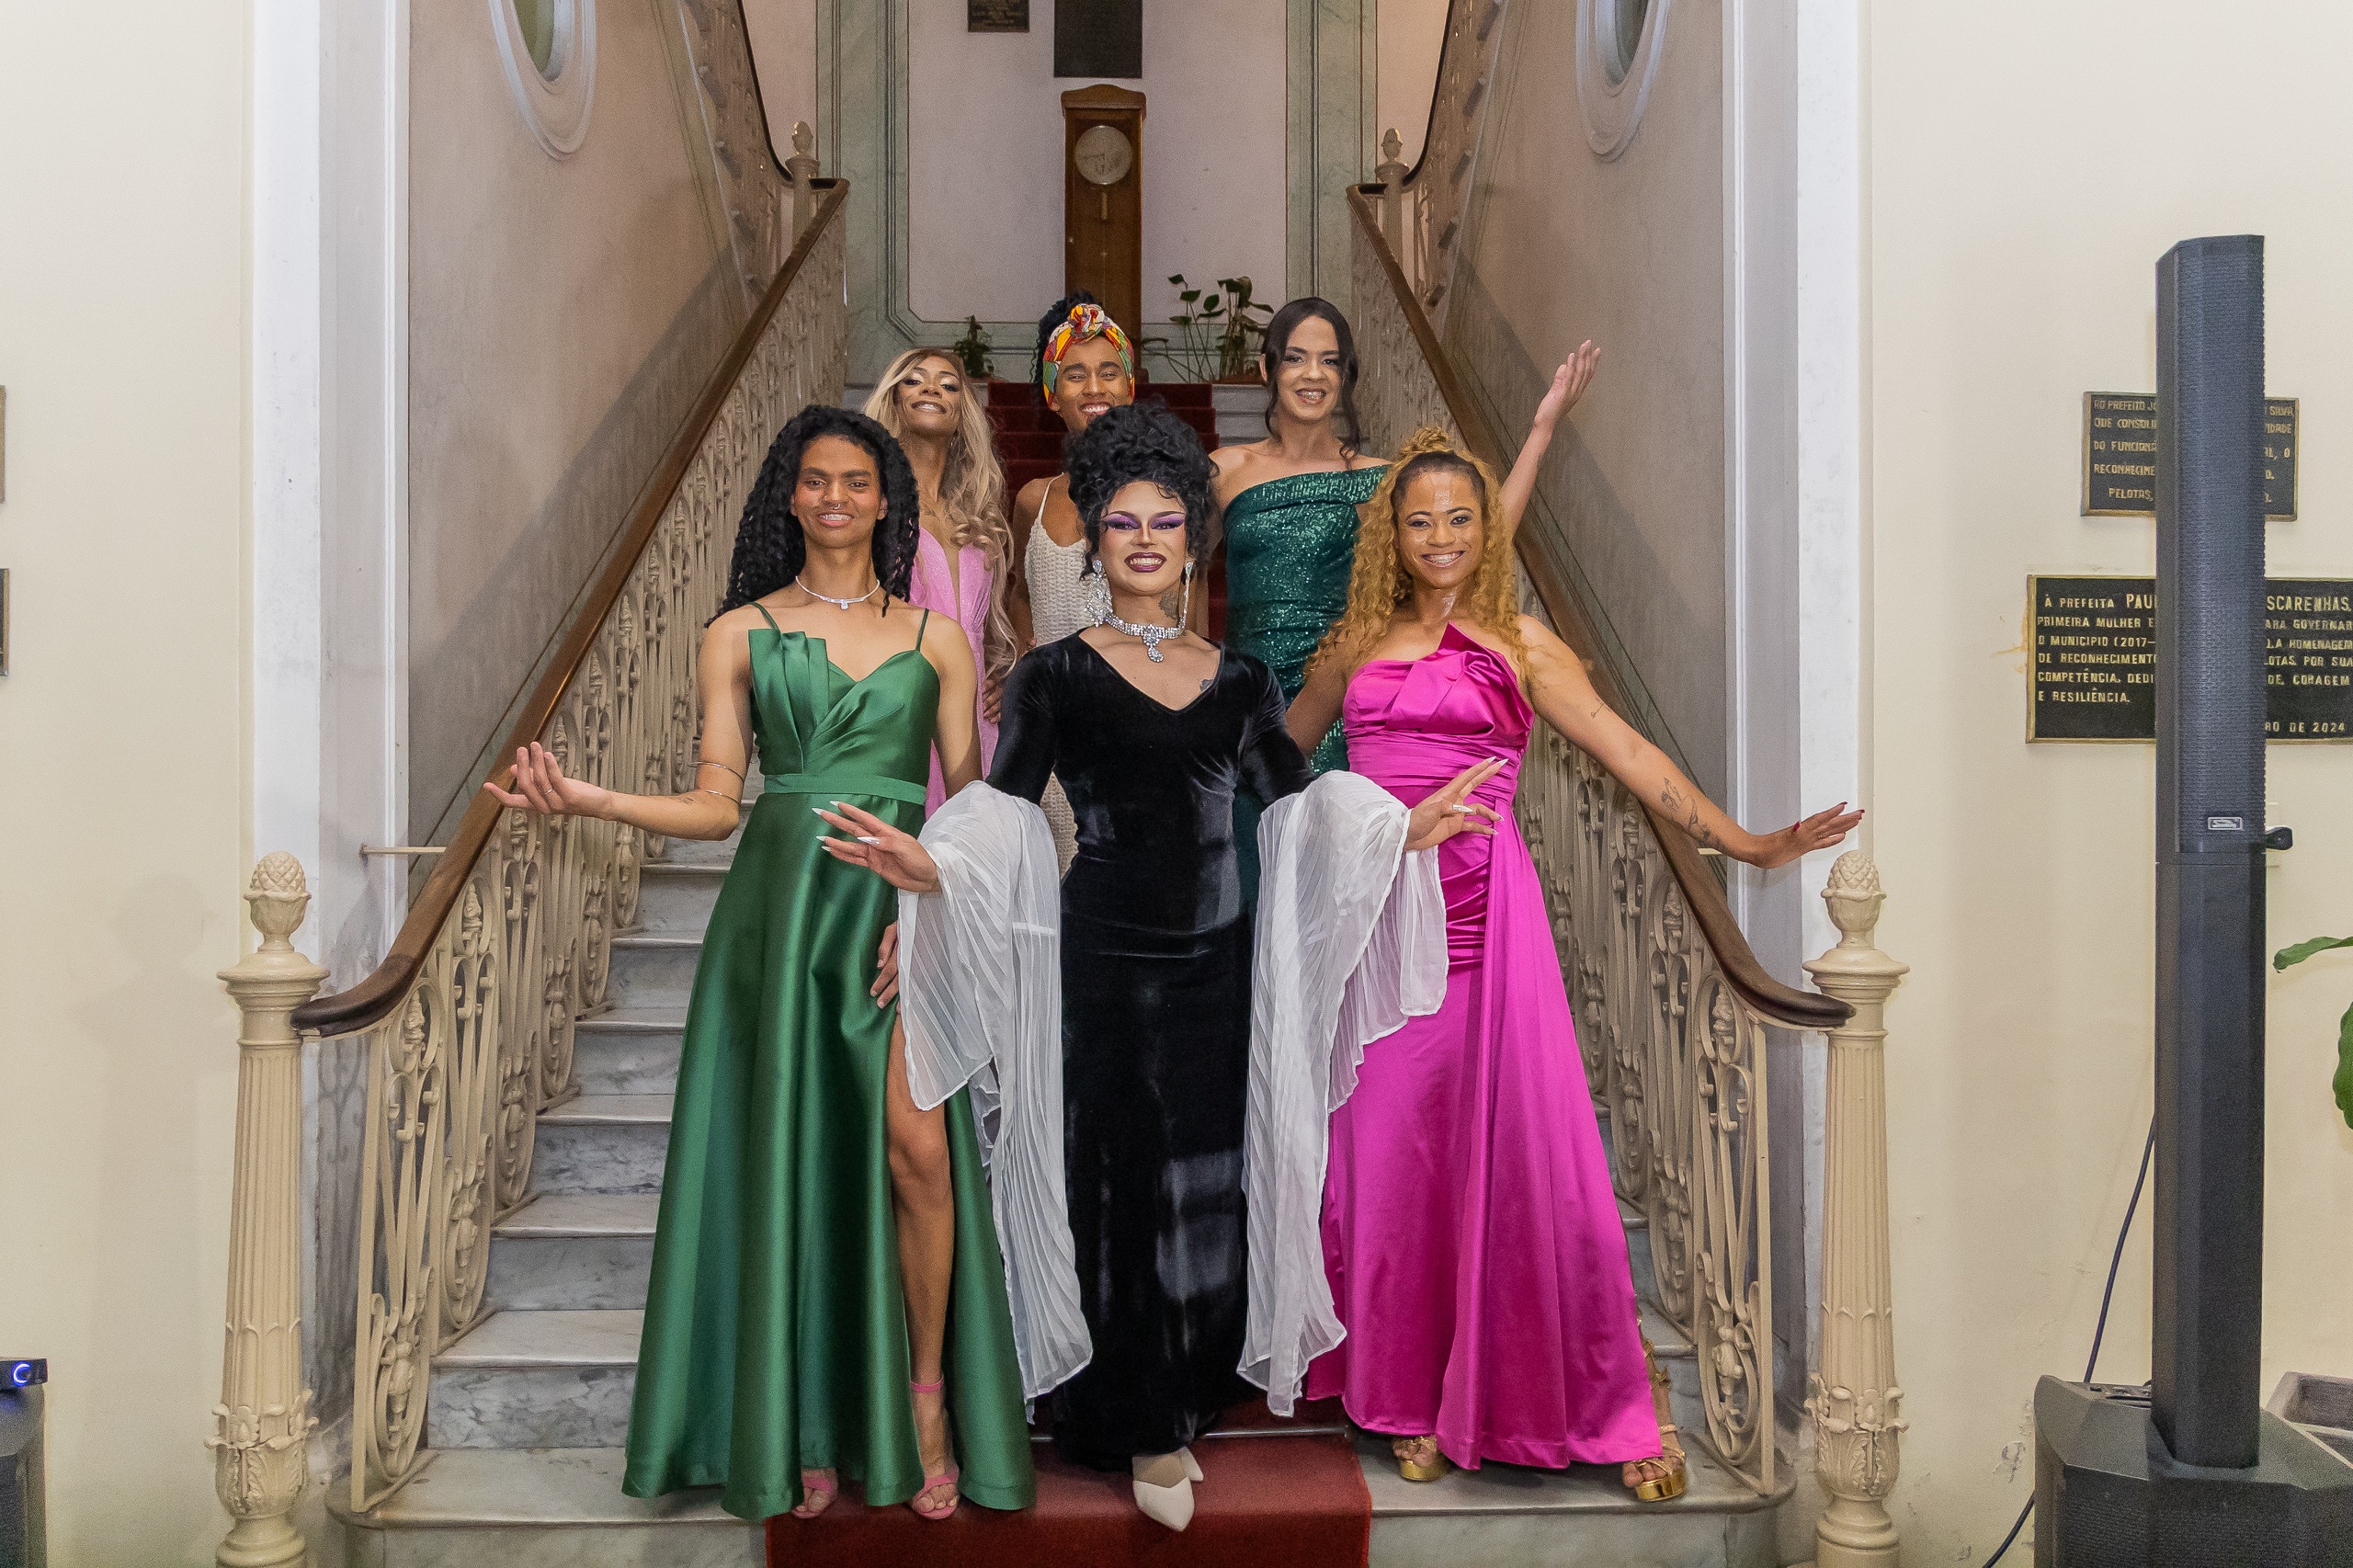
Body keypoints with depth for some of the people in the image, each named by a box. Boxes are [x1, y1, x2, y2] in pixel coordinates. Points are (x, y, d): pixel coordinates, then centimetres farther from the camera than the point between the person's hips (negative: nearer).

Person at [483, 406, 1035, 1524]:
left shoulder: (935, 639, 12)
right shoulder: (740, 634, 11)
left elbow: (971, 801, 8)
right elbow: (716, 804, 5)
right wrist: (590, 801, -10)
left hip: (901, 910, 0)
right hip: (778, 898, 0)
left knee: (914, 1145, -15)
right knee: (789, 1154, 1)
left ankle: (925, 1398, 4)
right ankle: (807, 1420, 14)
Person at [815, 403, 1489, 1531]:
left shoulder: (1239, 680, 11)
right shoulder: (1056, 674, 0)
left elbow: (1303, 806, 10)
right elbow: (1003, 811, -8)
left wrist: (1406, 831, 1)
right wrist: (930, 865, -25)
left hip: (1212, 962, 4)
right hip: (1103, 961, -3)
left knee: (1211, 1180, 7)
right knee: (1120, 1182, 0)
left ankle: (1175, 1409, 25)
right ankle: (1142, 1433, 15)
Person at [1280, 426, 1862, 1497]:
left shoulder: (1515, 643, 5)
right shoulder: (1357, 644, 13)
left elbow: (1624, 750, 0)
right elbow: (1277, 746, 28)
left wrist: (1747, 843, -6)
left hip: (1483, 915, -3)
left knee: (1516, 1148, -5)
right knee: (1387, 1154, 5)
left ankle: (1608, 1406, 9)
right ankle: (1412, 1400, 20)